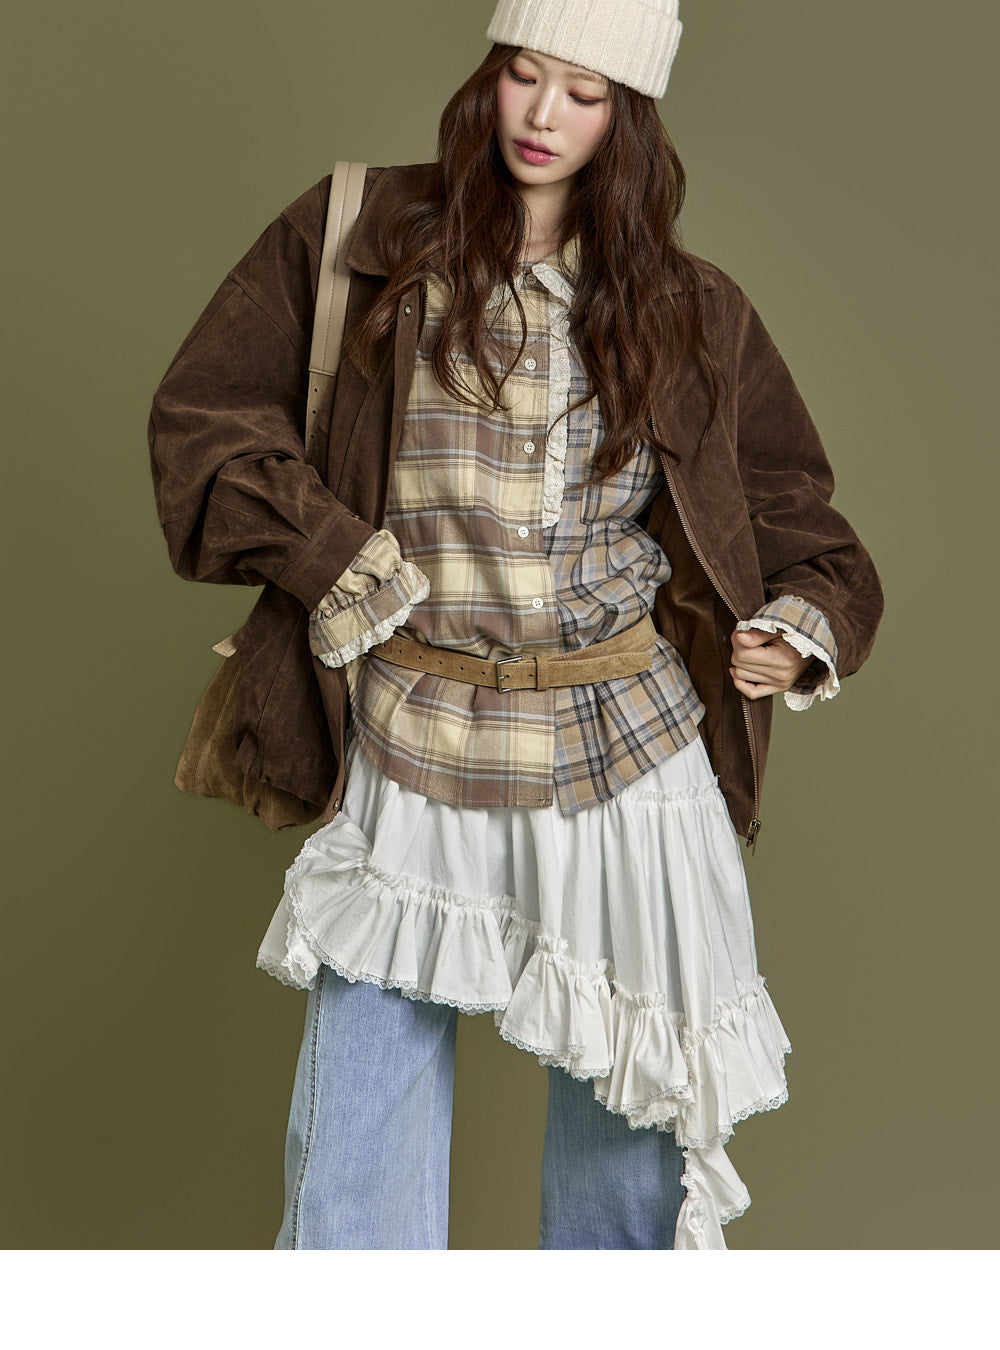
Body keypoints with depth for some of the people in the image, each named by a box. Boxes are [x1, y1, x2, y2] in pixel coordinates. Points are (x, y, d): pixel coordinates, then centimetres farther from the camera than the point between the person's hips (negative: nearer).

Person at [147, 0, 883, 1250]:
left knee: (630, 1108, 13)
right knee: (358, 1157, 4)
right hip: (410, 752, -1)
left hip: (626, 753, 2)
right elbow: (202, 414, 4)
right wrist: (333, 561, -8)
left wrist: (804, 626, -6)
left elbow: (790, 507, 13)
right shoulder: (360, 237, 1)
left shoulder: (693, 313, 5)